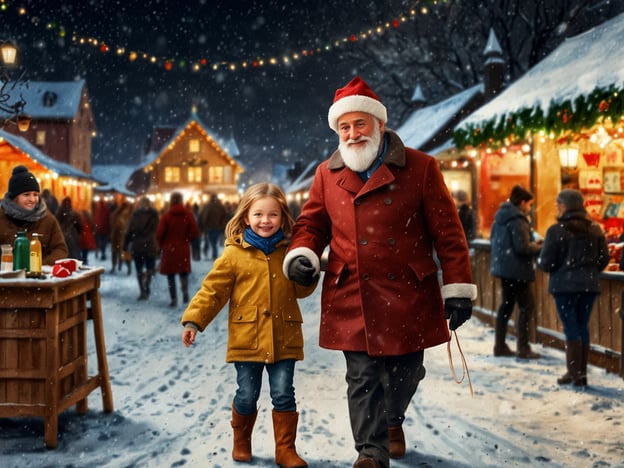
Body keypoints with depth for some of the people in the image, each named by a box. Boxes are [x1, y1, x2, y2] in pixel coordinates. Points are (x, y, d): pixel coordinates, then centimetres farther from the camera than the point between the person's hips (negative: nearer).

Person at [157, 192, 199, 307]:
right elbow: (195, 232, -6)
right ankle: (185, 290, -8)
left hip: (169, 249, -2)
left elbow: (159, 233, -10)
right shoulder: (188, 214, -3)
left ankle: (174, 299, 2)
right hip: (184, 249, 2)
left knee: (171, 275, 6)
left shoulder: (166, 215, -8)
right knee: (183, 271, 17)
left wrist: (162, 245, 8)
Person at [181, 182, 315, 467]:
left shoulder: (289, 252, 5)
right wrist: (193, 320, -11)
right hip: (247, 339, -1)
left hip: (284, 340, 2)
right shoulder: (234, 254, -3)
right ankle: (241, 442, 33)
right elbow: (213, 290, -3)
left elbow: (300, 290, 12)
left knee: (284, 395, 4)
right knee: (247, 396, 8)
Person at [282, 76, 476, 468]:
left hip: (407, 295, -1)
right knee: (363, 378, 1)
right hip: (351, 298, 1)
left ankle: (392, 420, 44)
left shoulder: (420, 168, -2)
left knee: (405, 372, 14)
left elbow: (447, 232, -2)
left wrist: (458, 288, -5)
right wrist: (301, 254, -5)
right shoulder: (327, 174, 7)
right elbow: (312, 223, 17)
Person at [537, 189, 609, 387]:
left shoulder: (556, 230, -12)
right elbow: (604, 259, 6)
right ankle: (582, 373, 16)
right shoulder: (595, 229, 5)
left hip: (565, 285, -5)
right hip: (589, 285, 5)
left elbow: (546, 263, -12)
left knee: (571, 328, 1)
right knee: (583, 326, 12)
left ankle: (574, 373, 1)